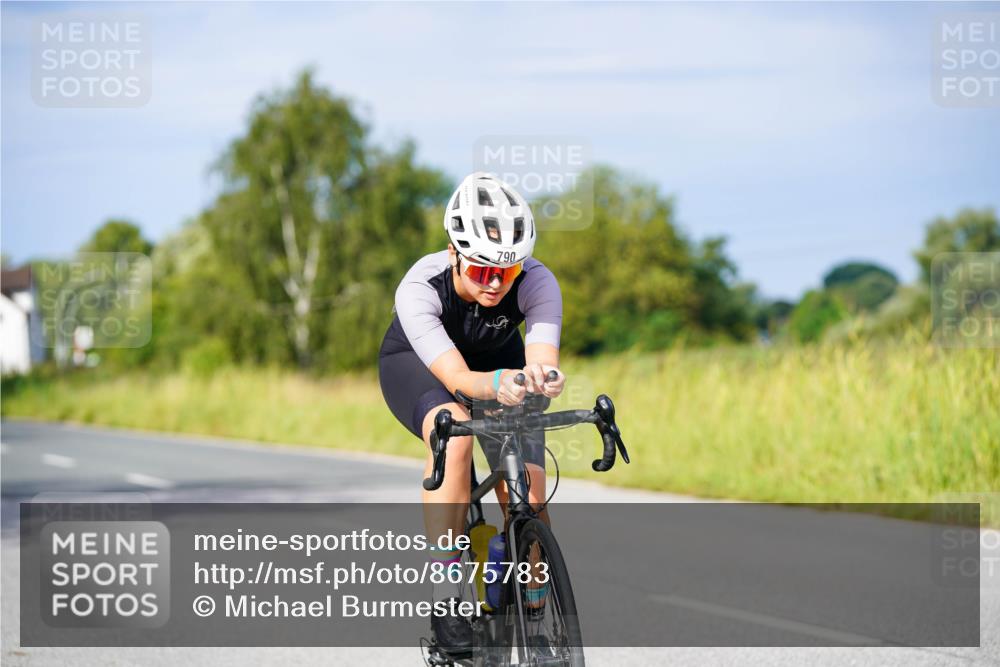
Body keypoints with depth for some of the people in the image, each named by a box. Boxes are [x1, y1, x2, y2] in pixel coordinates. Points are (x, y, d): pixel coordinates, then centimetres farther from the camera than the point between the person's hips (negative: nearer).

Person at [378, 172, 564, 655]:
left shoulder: (537, 282, -31)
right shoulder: (420, 287, -37)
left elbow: (542, 355, -45)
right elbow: (455, 376, -47)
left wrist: (543, 376, -69)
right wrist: (496, 384, -69)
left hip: (499, 363, 3)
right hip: (418, 363, -2)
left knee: (528, 500, -15)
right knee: (454, 432, -36)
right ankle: (445, 597, -30)